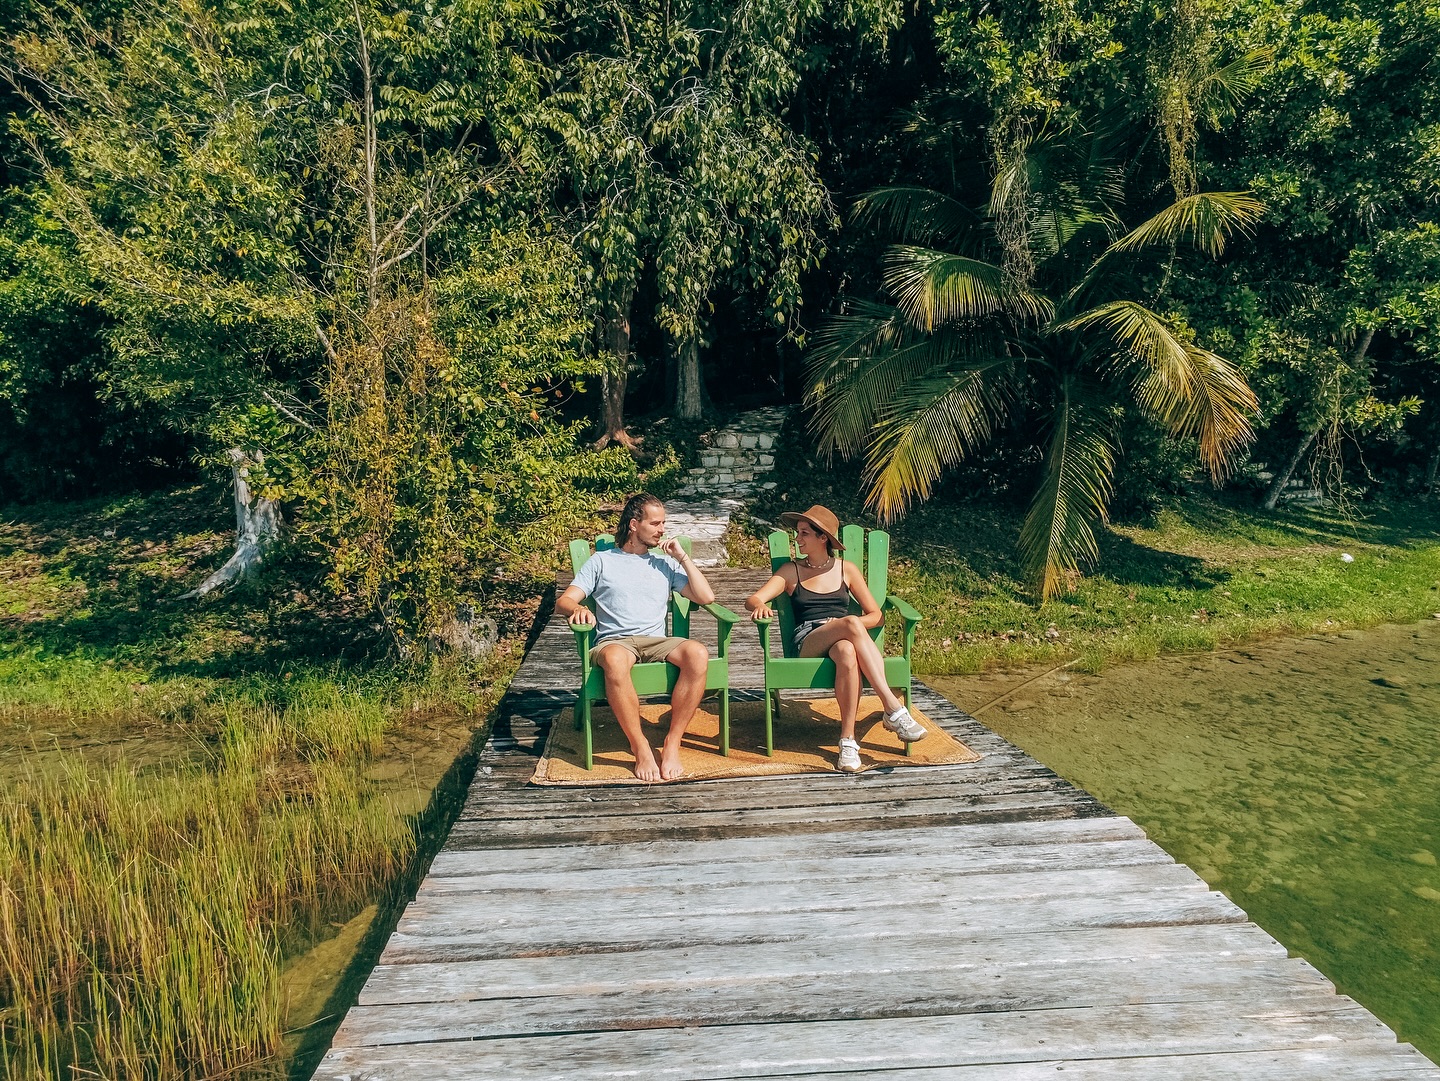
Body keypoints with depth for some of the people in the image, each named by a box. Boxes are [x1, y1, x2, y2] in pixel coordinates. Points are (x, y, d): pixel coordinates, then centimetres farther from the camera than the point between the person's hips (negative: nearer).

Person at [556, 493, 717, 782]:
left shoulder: (665, 563, 22)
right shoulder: (602, 561, 16)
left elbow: (706, 597, 12)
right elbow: (563, 602, 7)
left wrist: (683, 557, 10)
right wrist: (578, 609, -18)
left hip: (656, 642, 3)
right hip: (615, 642, -2)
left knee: (698, 653, -32)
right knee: (615, 660, -41)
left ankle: (673, 743, -24)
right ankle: (640, 747, -28)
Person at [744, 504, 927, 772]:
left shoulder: (846, 569, 16)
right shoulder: (792, 571, 15)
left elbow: (876, 615, 14)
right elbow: (752, 599, 3)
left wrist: (851, 627, -7)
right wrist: (760, 605, -23)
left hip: (846, 639, 1)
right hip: (808, 644, -1)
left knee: (847, 652, -41)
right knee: (851, 623, -37)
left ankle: (848, 739, -41)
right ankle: (893, 709, -43)